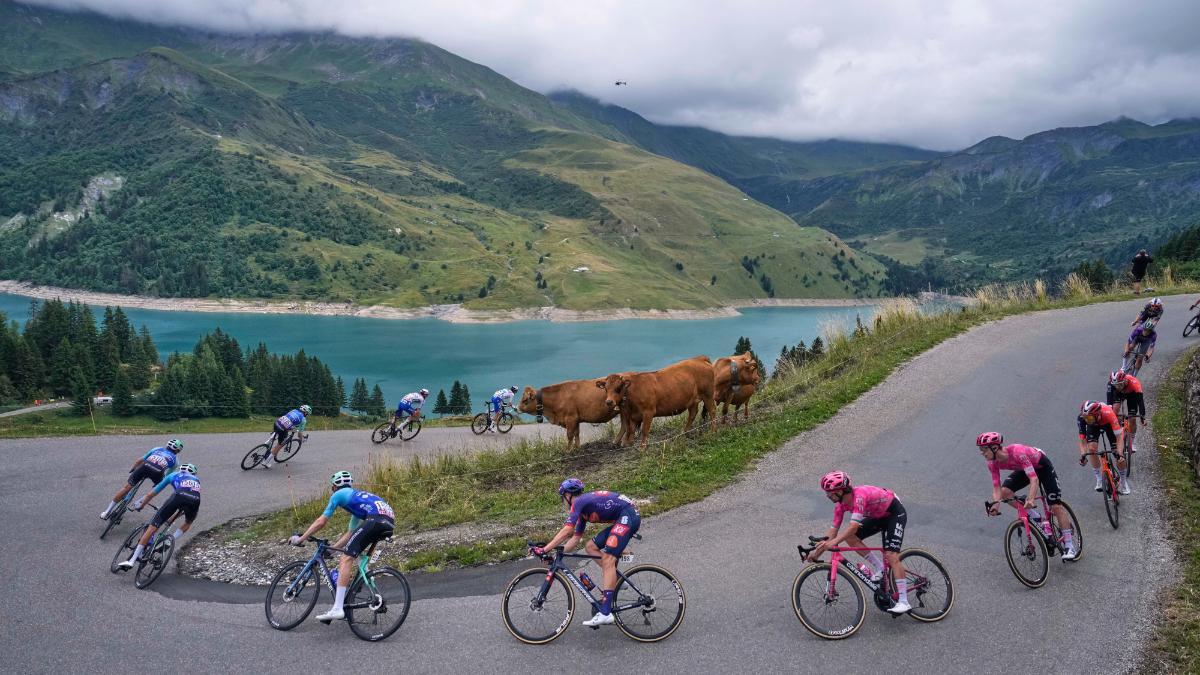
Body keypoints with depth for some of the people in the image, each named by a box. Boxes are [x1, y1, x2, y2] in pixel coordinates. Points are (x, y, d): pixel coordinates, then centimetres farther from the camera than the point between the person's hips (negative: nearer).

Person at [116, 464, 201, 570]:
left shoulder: (173, 475, 35)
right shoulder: (196, 479, 40)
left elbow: (151, 494, 40)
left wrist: (139, 506, 56)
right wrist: (172, 518, 51)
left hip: (179, 496, -2)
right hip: (195, 500, 2)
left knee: (153, 527, 4)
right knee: (188, 523, 35)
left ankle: (132, 560, 1)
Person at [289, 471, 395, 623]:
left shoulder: (339, 495, 18)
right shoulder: (357, 498, 39)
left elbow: (320, 522, 18)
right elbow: (350, 533, 40)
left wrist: (300, 539, 27)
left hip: (377, 520, -8)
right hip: (390, 523, 8)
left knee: (346, 558, -9)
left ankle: (337, 609, -16)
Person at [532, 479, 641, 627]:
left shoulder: (578, 502, -7)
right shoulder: (584, 510, 21)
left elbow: (566, 531, -16)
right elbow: (575, 538, 23)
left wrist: (544, 550, -14)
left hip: (629, 515, -10)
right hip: (622, 520, 10)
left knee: (607, 558, -18)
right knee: (591, 547, 12)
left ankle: (605, 613, -23)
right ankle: (615, 580, 11)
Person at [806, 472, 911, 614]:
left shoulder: (859, 496, -36)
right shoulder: (840, 504, -12)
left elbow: (854, 525, -44)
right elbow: (834, 528, -9)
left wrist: (834, 542, -51)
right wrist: (818, 550, -15)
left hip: (895, 513, -8)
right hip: (878, 516, 8)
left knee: (891, 555, -19)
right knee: (850, 537, -9)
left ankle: (904, 602, -17)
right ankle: (879, 568, 2)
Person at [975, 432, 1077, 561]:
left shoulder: (1017, 453, -41)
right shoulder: (993, 463, -21)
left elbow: (1034, 479, -45)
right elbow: (996, 487, -21)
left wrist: (1031, 499, -60)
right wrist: (996, 504, -39)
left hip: (1042, 466, -6)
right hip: (1024, 468, 6)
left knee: (1056, 506, -10)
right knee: (1005, 492, -18)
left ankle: (1070, 547, -1)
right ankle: (1033, 515, 2)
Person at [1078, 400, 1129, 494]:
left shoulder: (1108, 413, -43)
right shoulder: (1081, 418, -36)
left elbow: (1119, 436, -41)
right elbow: (1082, 440, -30)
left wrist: (1120, 453, -52)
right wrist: (1083, 455, -45)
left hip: (1109, 423, -1)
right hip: (1093, 425, 2)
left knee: (1119, 456, -9)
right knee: (1091, 448, -21)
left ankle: (1124, 480, 16)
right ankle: (1099, 480, -5)